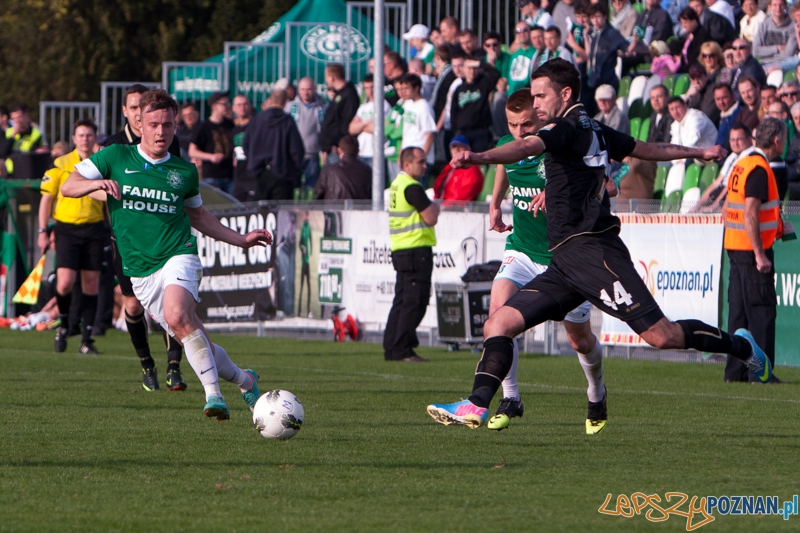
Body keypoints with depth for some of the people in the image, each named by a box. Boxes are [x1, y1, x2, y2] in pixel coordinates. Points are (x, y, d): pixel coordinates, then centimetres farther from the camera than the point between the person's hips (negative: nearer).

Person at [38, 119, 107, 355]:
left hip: (94, 229, 2)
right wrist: (43, 231, 0)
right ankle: (64, 325, 14)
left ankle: (87, 339, 6)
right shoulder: (60, 165, 2)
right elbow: (47, 198, 5)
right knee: (65, 282, -14)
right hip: (67, 228, -2)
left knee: (91, 283, 1)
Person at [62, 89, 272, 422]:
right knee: (192, 339, -1)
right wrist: (98, 183, -17)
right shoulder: (116, 158, 6)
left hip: (178, 256, -2)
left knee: (177, 316, -32)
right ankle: (243, 379, 24)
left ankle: (213, 394, -31)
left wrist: (241, 240, 22)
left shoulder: (184, 171, 10)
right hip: (140, 272, 2)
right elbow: (68, 187, 4)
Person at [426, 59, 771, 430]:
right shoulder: (595, 132, 20)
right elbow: (648, 150, 33)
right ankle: (477, 406, -11)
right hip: (565, 263, 10)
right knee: (499, 324, -2)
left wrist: (478, 158, -45)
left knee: (661, 336, -13)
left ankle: (740, 346, 7)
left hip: (591, 250, -10)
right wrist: (698, 153, 51)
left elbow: (526, 147, -28)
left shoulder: (566, 128, -6)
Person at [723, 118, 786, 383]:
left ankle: (736, 371, 12)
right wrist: (759, 254, -21)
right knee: (762, 310, -8)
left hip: (734, 247, 9)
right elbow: (750, 214, -21)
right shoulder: (759, 169, -15)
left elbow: (728, 210, 20)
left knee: (739, 310, 10)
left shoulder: (741, 165, 14)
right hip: (751, 249, -9)